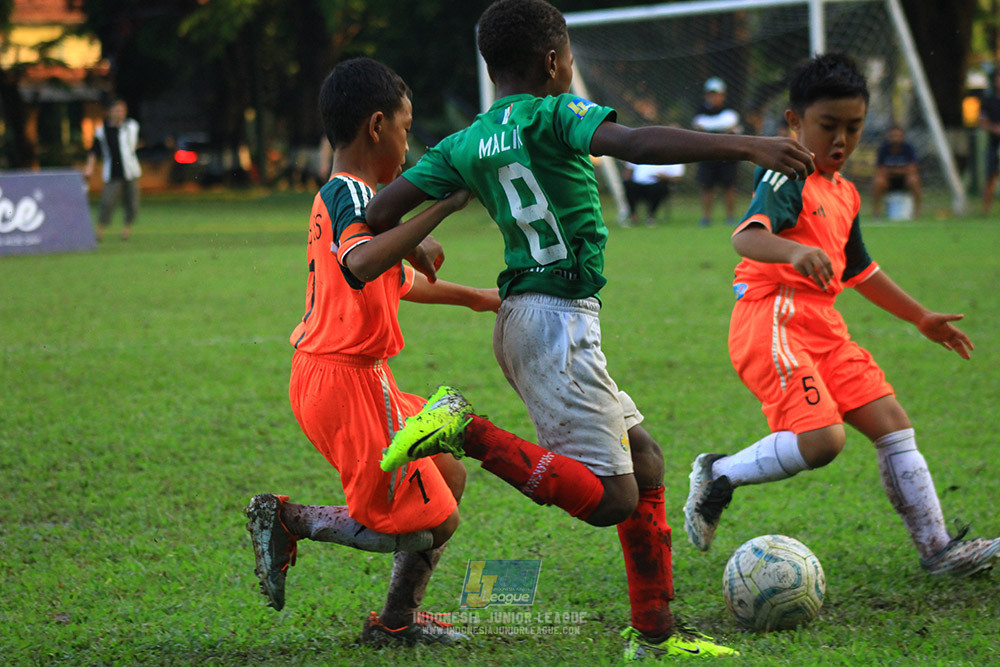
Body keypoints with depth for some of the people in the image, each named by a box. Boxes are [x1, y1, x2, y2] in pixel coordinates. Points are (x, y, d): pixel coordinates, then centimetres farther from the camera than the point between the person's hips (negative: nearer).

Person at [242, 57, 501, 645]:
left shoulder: (338, 195, 15)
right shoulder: (351, 194, -17)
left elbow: (398, 280, 33)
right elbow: (361, 265, -41)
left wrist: (475, 298, 46)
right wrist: (440, 210, -36)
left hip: (325, 374, 10)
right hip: (347, 382, -10)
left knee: (447, 475, 21)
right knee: (428, 524, -3)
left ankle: (398, 620, 26)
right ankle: (287, 520, 1)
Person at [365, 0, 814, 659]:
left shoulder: (466, 143, 10)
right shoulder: (555, 114, -9)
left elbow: (382, 212, 8)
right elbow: (635, 143, -26)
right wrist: (748, 146, -29)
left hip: (521, 318, 9)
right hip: (560, 316, -9)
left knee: (644, 461, 15)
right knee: (611, 498, -11)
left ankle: (655, 632, 16)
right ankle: (466, 431, -17)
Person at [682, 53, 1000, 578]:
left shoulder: (843, 193, 20)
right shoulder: (787, 177, -9)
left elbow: (859, 271, 34)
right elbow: (746, 236, -29)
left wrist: (920, 317, 39)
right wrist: (794, 251, -50)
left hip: (822, 325, 9)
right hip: (774, 320, -9)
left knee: (891, 421, 3)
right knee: (820, 440, -23)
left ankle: (937, 548, 8)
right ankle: (719, 476, -1)